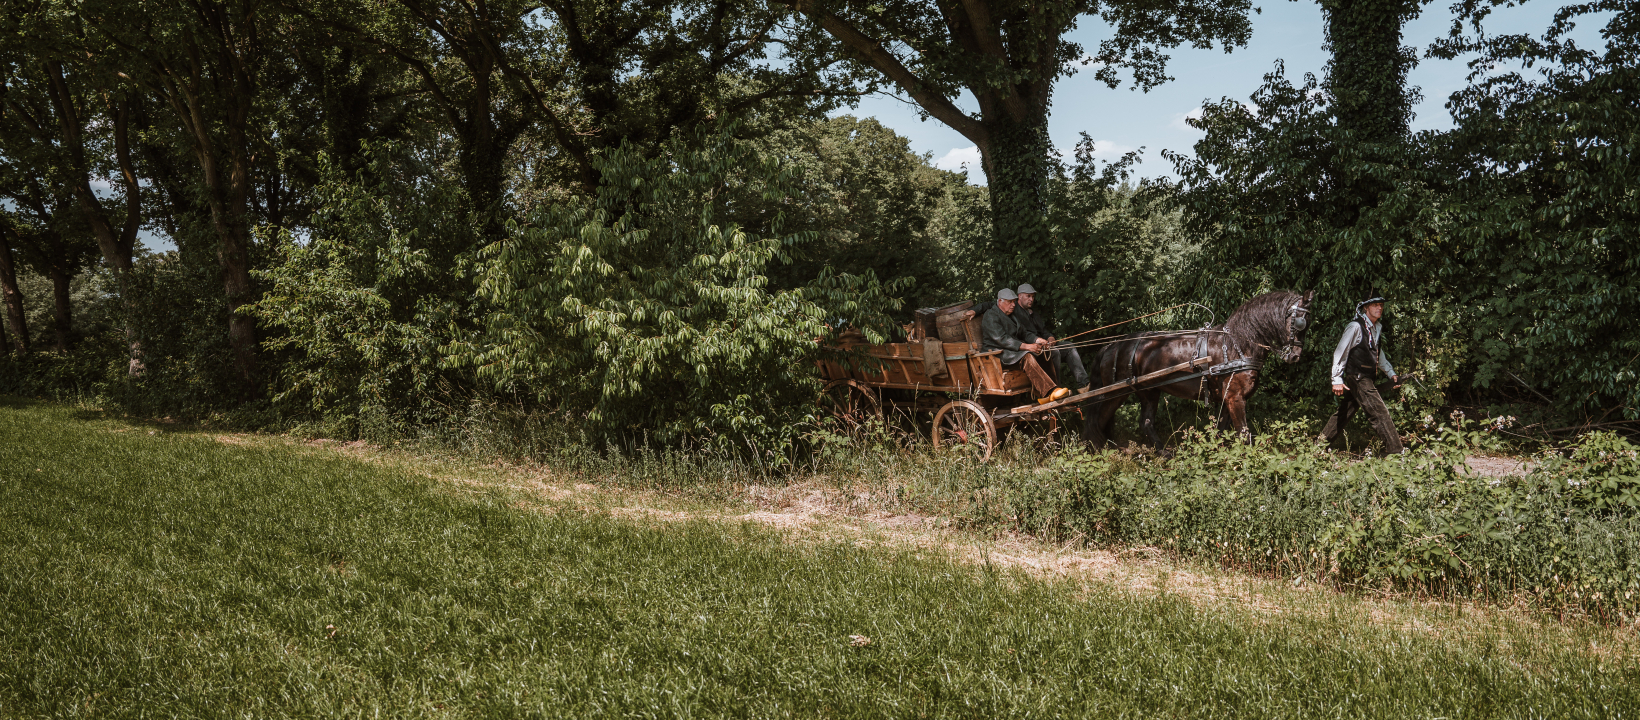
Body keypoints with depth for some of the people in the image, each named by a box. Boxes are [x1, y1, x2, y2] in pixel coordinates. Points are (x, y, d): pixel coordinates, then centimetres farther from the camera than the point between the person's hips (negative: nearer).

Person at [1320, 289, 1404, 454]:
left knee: (1346, 411, 15)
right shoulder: (1355, 327, -14)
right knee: (1379, 412, -12)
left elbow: (1379, 354, 27)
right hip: (1358, 378, -9)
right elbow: (1340, 353, -12)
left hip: (1368, 378, 9)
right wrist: (1337, 380, -14)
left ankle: (1322, 442, 24)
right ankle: (1395, 451, -12)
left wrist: (1391, 373, 21)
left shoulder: (1377, 328, 13)